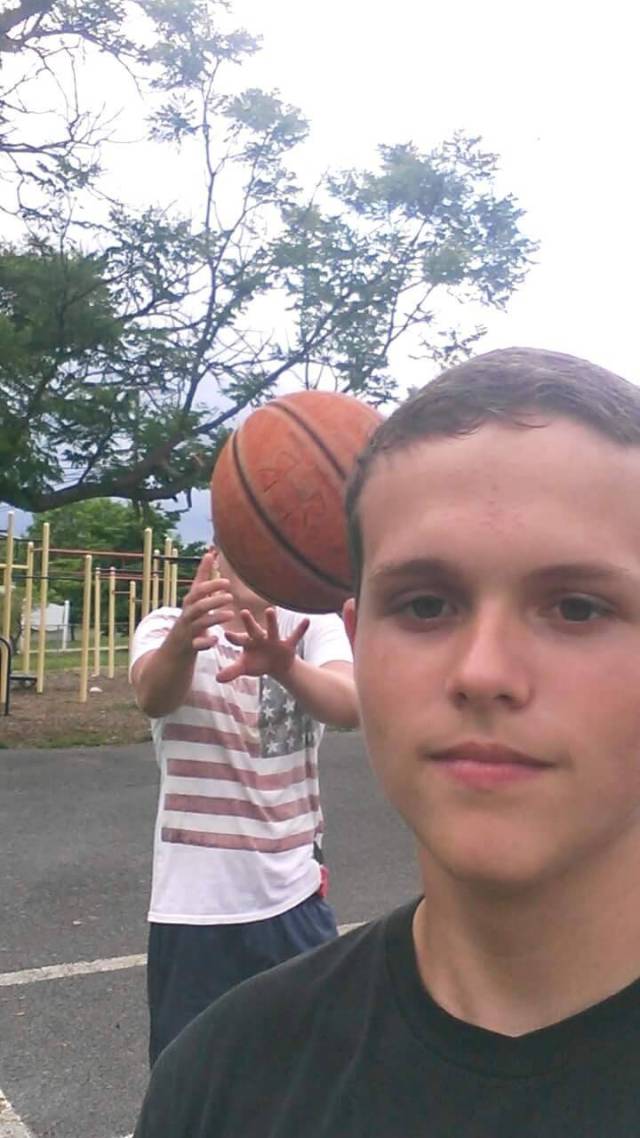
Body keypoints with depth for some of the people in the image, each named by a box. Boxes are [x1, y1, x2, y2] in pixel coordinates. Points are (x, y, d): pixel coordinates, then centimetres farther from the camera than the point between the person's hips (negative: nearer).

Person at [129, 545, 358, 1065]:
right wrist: (182, 641, -53)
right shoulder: (167, 625, -6)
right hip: (193, 904, -1)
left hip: (296, 896, 2)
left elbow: (350, 705, -25)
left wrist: (285, 665, -48)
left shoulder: (316, 629, -4)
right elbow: (152, 694, -30)